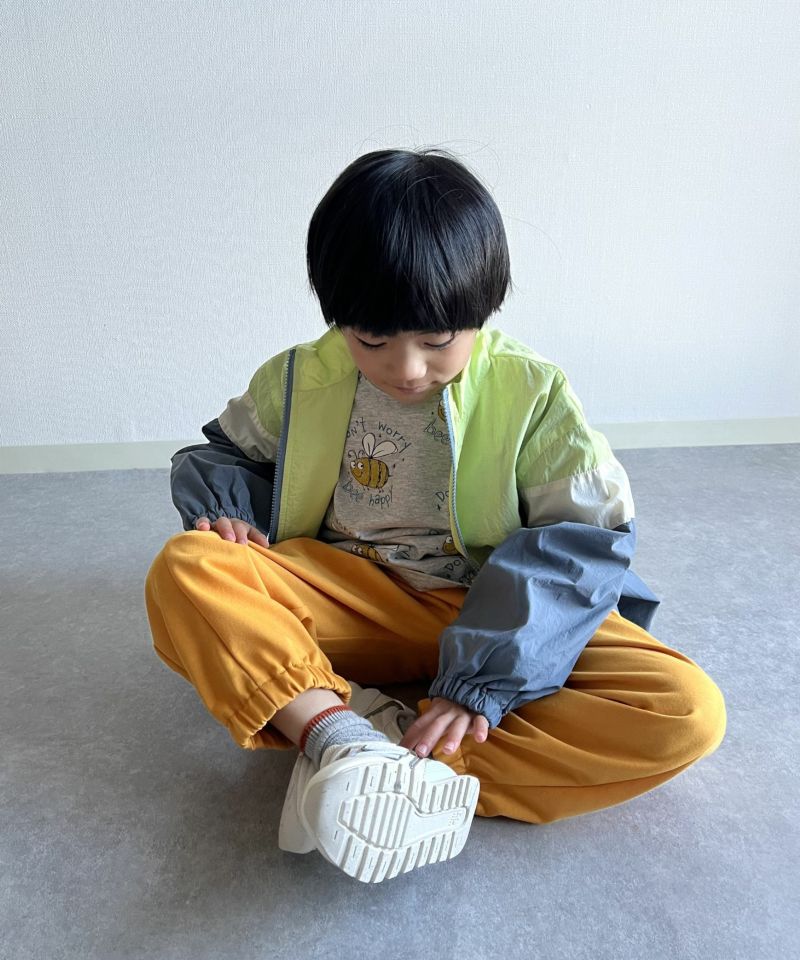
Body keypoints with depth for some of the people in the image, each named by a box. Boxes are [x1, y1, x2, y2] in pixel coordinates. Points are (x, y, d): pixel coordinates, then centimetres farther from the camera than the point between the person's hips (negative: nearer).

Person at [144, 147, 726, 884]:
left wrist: (481, 681, -22)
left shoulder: (534, 393, -8)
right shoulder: (297, 381, 0)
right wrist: (223, 510, -9)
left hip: (486, 620, 0)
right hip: (342, 609, 1)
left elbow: (583, 541, -12)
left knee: (689, 710, -25)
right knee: (184, 570, -22)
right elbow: (222, 454, 16)